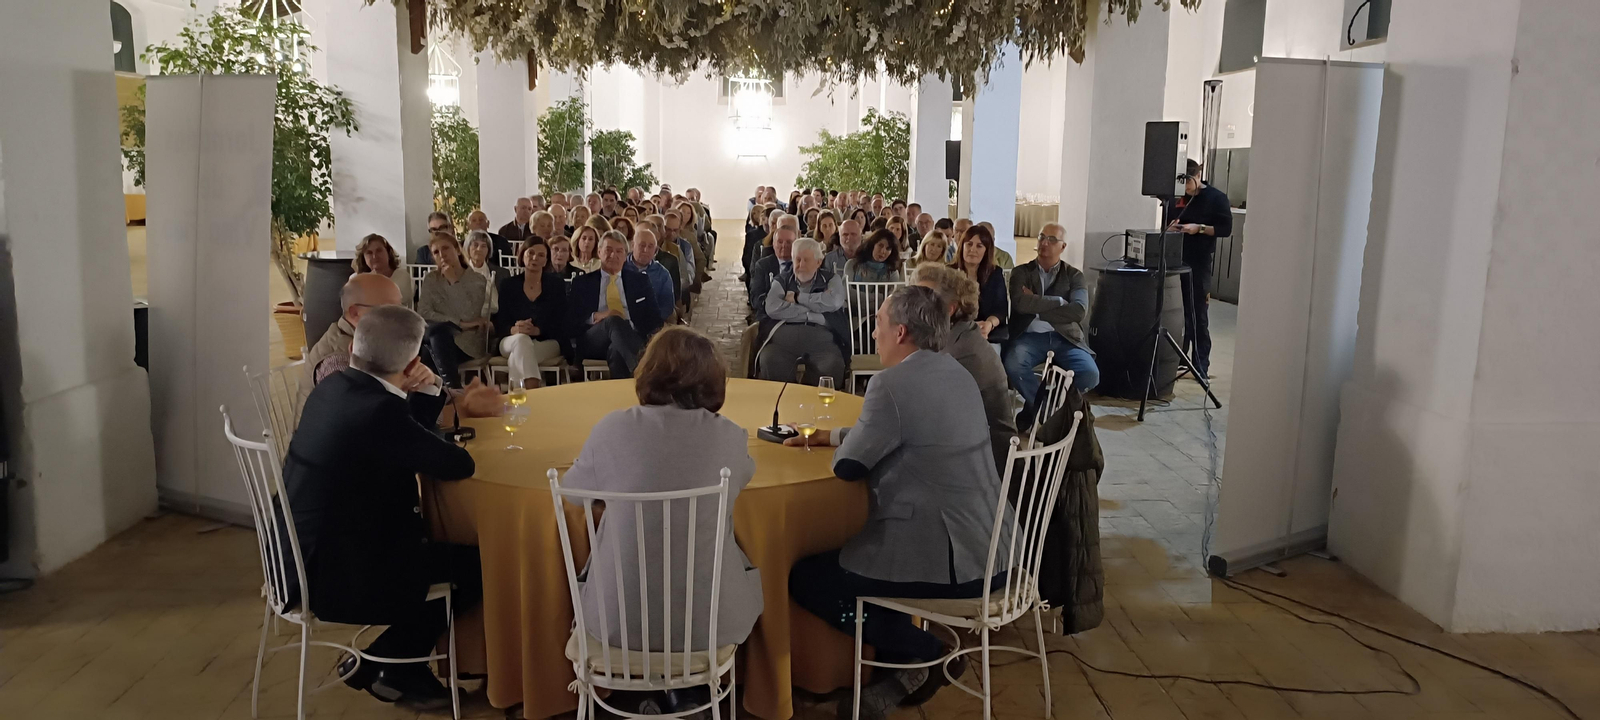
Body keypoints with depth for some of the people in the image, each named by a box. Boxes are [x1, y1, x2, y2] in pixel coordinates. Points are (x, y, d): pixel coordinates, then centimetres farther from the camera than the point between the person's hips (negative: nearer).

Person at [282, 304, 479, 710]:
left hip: (305, 555, 10)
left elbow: (406, 438, 16)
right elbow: (459, 464, -19)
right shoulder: (378, 410, -26)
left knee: (446, 547, 20)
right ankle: (387, 668, 16)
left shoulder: (333, 388, 4)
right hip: (336, 574, -10)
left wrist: (427, 392, -2)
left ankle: (403, 666, 27)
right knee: (475, 565, 1)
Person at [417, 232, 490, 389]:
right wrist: (459, 324, -12)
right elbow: (423, 313, -6)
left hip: (468, 342, -2)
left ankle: (452, 388, -25)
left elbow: (469, 315, -11)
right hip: (439, 340, 2)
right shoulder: (431, 279, 8)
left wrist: (453, 282, -11)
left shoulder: (477, 280, 0)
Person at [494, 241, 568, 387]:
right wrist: (514, 330, -22)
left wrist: (537, 330, -20)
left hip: (547, 343, -1)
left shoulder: (556, 284, 7)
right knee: (522, 339, -37)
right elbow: (499, 324, 3)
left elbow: (561, 323, -1)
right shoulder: (507, 284, 9)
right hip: (512, 341, 1)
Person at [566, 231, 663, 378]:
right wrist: (594, 317, -10)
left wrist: (655, 339, -9)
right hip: (593, 342, -1)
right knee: (614, 320, -37)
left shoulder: (640, 280, 22)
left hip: (630, 337, 1)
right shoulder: (582, 283, 17)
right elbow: (570, 322, 10)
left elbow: (653, 316, 14)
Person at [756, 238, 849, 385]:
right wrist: (813, 314, -5)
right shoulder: (782, 280, 18)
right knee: (769, 362, -31)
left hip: (820, 338, 0)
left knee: (831, 367, -32)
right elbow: (772, 308, -2)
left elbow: (834, 302, -7)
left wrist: (797, 297, 0)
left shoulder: (831, 280, 17)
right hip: (784, 336, 1)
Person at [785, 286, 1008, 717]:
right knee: (838, 554, 29)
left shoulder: (892, 383, -18)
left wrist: (840, 444, 12)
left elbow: (848, 465, -10)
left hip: (946, 562, -9)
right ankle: (899, 667, 26)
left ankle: (925, 654, 10)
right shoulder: (955, 372, 10)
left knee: (804, 578, 7)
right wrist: (831, 435, 26)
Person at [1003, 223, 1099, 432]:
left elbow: (1079, 311, -8)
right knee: (1012, 365, -34)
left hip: (1065, 337, 1)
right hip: (1030, 336, -1)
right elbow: (1020, 303, -11)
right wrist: (1059, 301, -8)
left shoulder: (1074, 275, 11)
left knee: (1090, 375, -25)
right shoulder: (1021, 272, 10)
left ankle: (1036, 407, 0)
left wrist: (1037, 307, -9)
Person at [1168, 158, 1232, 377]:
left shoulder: (1216, 198, -1)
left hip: (1199, 263, -4)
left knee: (1197, 314, -3)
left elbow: (1226, 228, -4)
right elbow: (1167, 224, 21)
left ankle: (1201, 365, 1)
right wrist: (1172, 226, -2)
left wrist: (1199, 228, -16)